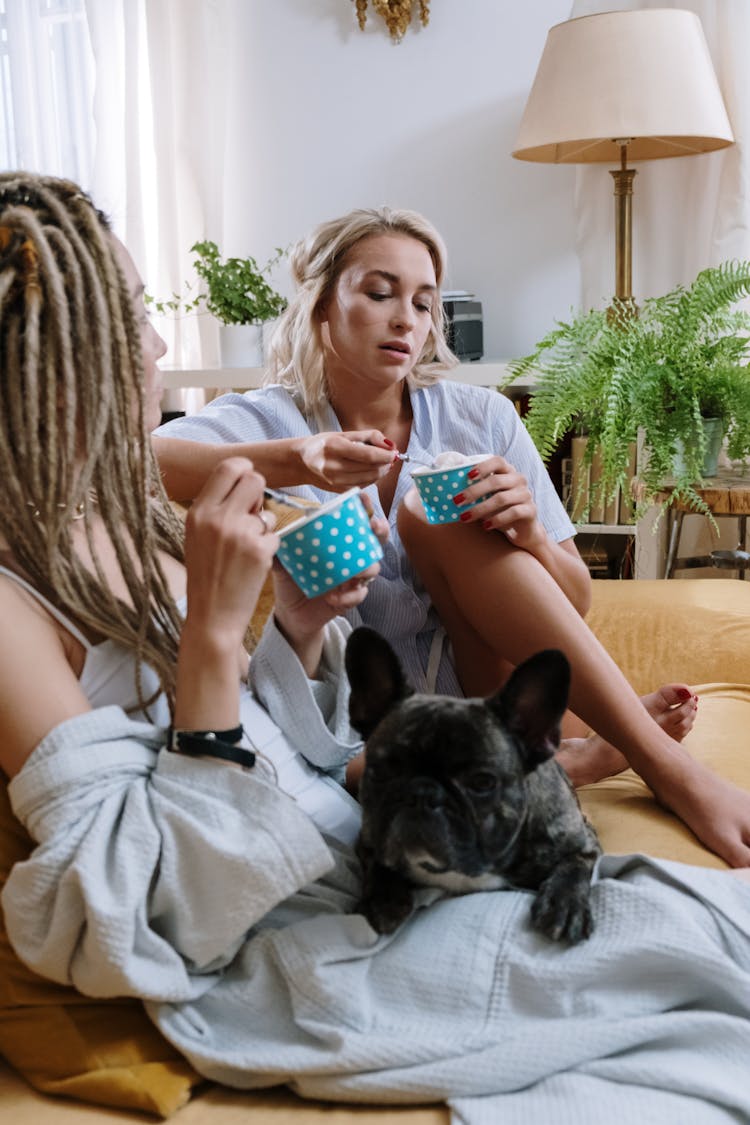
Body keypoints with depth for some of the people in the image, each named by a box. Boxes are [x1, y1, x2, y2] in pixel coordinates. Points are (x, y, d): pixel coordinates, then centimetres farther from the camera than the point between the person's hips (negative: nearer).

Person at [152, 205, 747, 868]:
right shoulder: (268, 420, -6)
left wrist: (528, 533, -23)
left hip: (487, 685, 2)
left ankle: (665, 763, -20)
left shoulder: (481, 417, -1)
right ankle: (585, 755, -21)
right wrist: (294, 462, -40)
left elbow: (574, 603, 0)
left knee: (431, 510, -23)